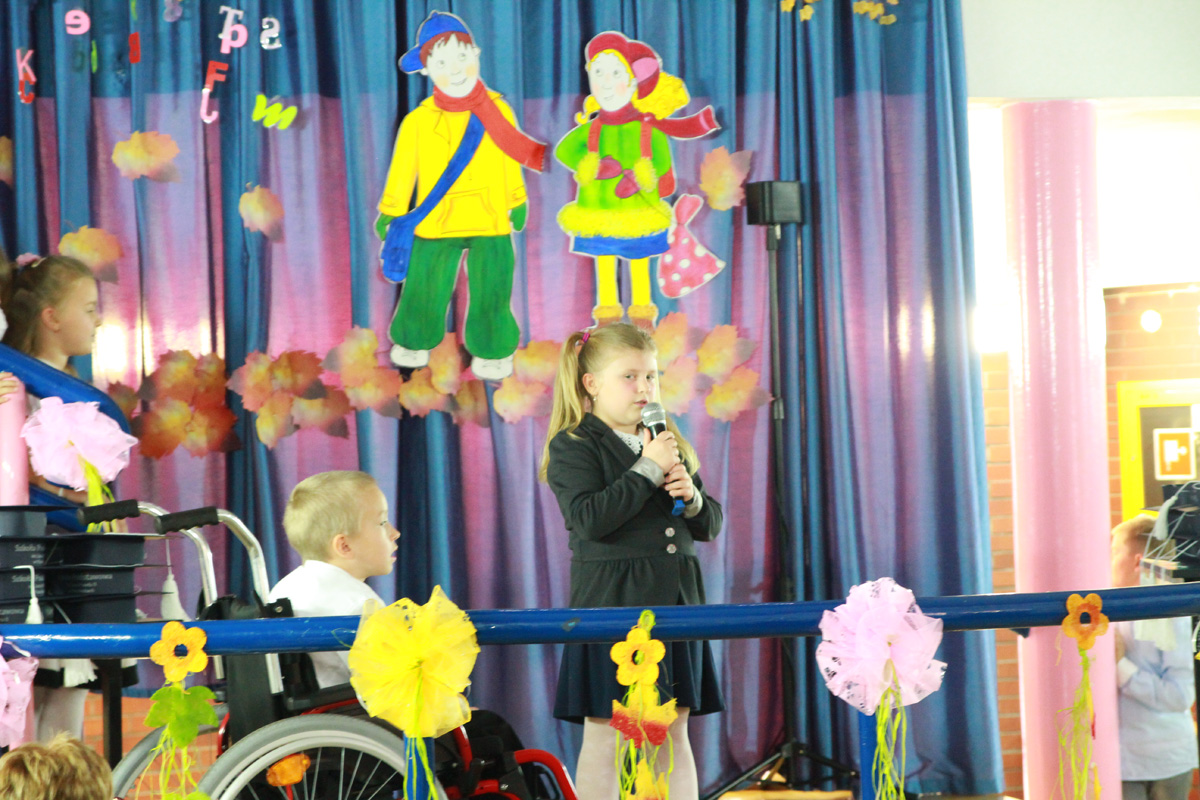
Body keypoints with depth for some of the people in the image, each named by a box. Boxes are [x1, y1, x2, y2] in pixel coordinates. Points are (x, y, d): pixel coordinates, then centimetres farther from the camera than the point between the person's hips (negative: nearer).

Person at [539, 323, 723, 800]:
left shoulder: (668, 443, 17)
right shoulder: (573, 447, -3)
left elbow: (710, 525, 18)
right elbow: (588, 519, -19)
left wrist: (692, 498, -5)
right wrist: (647, 470, -18)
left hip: (674, 604, 6)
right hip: (611, 606, -6)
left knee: (674, 734, 9)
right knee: (605, 737, -4)